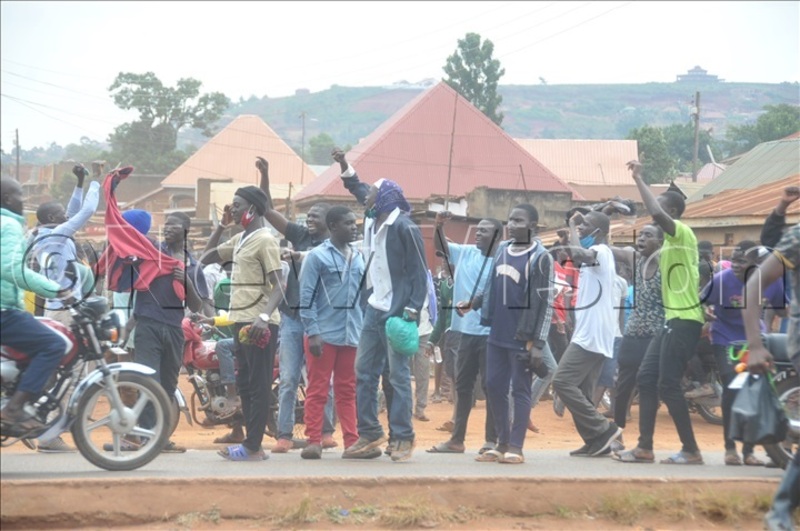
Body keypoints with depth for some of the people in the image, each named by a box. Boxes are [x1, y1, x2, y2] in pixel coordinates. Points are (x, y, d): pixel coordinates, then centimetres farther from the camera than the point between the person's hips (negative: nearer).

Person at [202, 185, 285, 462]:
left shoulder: (264, 240, -10)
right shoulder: (239, 240, 17)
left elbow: (278, 286, -16)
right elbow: (206, 258, 27)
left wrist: (264, 317, -31)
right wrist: (221, 226, 17)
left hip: (258, 325, -10)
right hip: (242, 321, 10)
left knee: (258, 386, -6)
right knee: (245, 384, 12)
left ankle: (253, 446, -6)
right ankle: (251, 442, 18)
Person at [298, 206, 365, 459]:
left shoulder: (359, 257, 12)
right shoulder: (317, 256, -3)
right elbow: (307, 296, -7)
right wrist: (313, 332, -13)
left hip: (352, 336, 5)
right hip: (324, 335, -5)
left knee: (347, 391, 9)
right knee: (318, 390, 0)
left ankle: (352, 441, 11)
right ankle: (314, 441, 3)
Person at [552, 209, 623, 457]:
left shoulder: (601, 251, -12)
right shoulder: (595, 254, 20)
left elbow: (577, 254, -31)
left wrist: (573, 228, -15)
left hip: (590, 335, -10)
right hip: (592, 334, 10)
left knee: (563, 382, -12)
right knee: (581, 390, 9)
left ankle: (603, 429, -10)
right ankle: (595, 441, 8)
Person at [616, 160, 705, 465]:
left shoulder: (683, 233, -11)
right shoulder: (671, 241, 18)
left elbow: (656, 213, -30)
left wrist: (638, 179, -21)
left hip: (685, 321, -10)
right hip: (673, 320, 10)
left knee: (668, 385, -9)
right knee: (646, 378, 7)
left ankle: (691, 451, -1)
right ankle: (645, 448, 10)